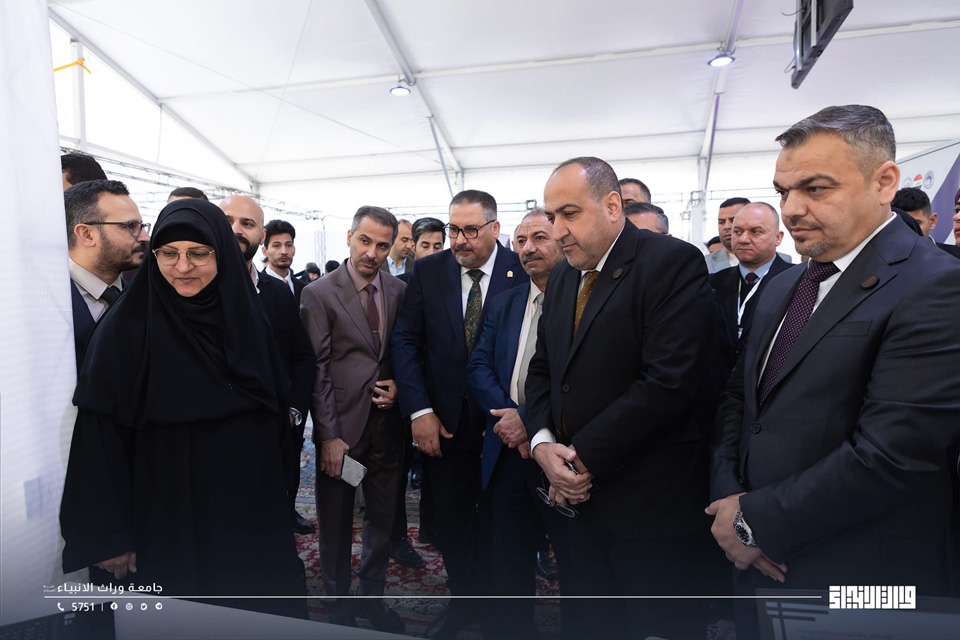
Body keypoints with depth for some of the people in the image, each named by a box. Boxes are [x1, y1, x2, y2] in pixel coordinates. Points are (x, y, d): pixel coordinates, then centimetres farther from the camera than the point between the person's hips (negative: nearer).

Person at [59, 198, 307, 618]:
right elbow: (98, 437, -11)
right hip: (166, 526, -3)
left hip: (251, 516, 4)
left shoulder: (247, 318, 0)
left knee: (263, 607, 15)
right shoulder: (126, 327, -11)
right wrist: (109, 536, -11)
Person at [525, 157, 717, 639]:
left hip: (652, 505, -6)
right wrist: (544, 443, -5)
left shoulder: (673, 262, -13)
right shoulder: (562, 278, 11)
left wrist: (584, 456, -17)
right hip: (578, 497, 7)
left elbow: (669, 381, -22)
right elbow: (541, 370, 13)